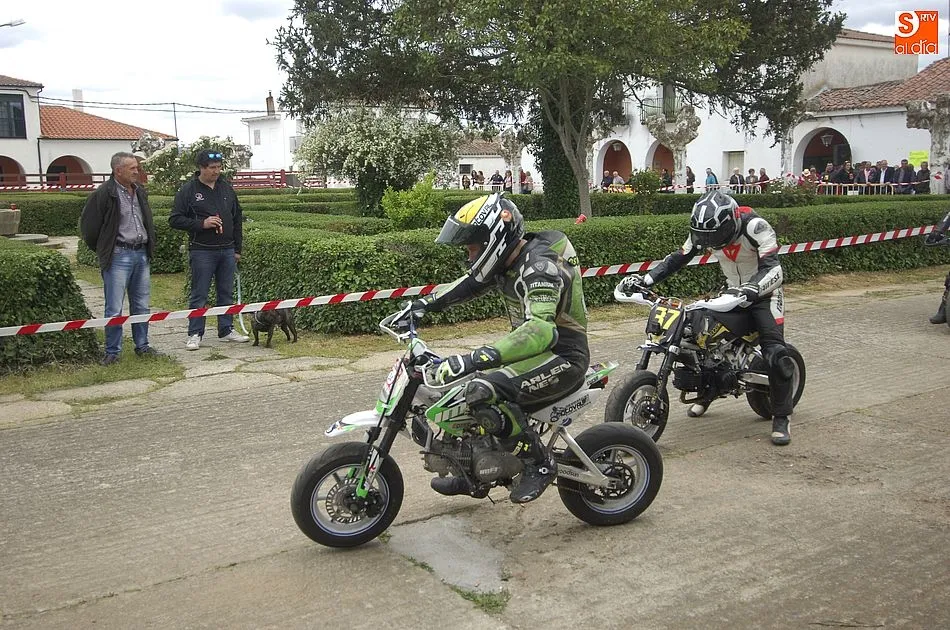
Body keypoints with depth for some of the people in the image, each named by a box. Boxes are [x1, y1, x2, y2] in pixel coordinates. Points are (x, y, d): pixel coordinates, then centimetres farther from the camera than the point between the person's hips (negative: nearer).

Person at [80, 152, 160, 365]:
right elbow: (88, 226, -6)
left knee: (141, 306, 13)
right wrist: (102, 250, 3)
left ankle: (142, 346, 23)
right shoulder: (104, 194, -11)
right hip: (118, 257, -7)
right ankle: (112, 352, 7)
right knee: (114, 309, -3)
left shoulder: (139, 192, 11)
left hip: (141, 254, 7)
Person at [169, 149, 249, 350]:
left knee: (226, 293, 10)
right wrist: (201, 224, -18)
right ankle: (195, 334, 6)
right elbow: (175, 219, -6)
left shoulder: (226, 188, 11)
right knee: (199, 295, -1)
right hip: (202, 251, -5)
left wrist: (237, 248, 14)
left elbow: (237, 219, 17)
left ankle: (226, 330, 20)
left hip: (227, 250, 5)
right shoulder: (188, 190, -4)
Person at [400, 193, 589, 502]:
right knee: (458, 382, 13)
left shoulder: (540, 267, -26)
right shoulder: (508, 259, 3)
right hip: (536, 349, 10)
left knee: (482, 390, -31)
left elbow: (540, 330, -41)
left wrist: (476, 359, -50)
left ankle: (540, 462, -13)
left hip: (563, 356, -10)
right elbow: (471, 282, 22)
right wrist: (425, 304, 10)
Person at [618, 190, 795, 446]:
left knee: (775, 352, -20)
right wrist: (645, 279, -15)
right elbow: (678, 258, -4)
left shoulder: (754, 226, -29)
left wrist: (750, 290, -55)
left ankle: (781, 418, -11)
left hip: (764, 292, -6)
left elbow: (772, 268, -36)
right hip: (734, 291, 6)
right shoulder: (703, 231, -11)